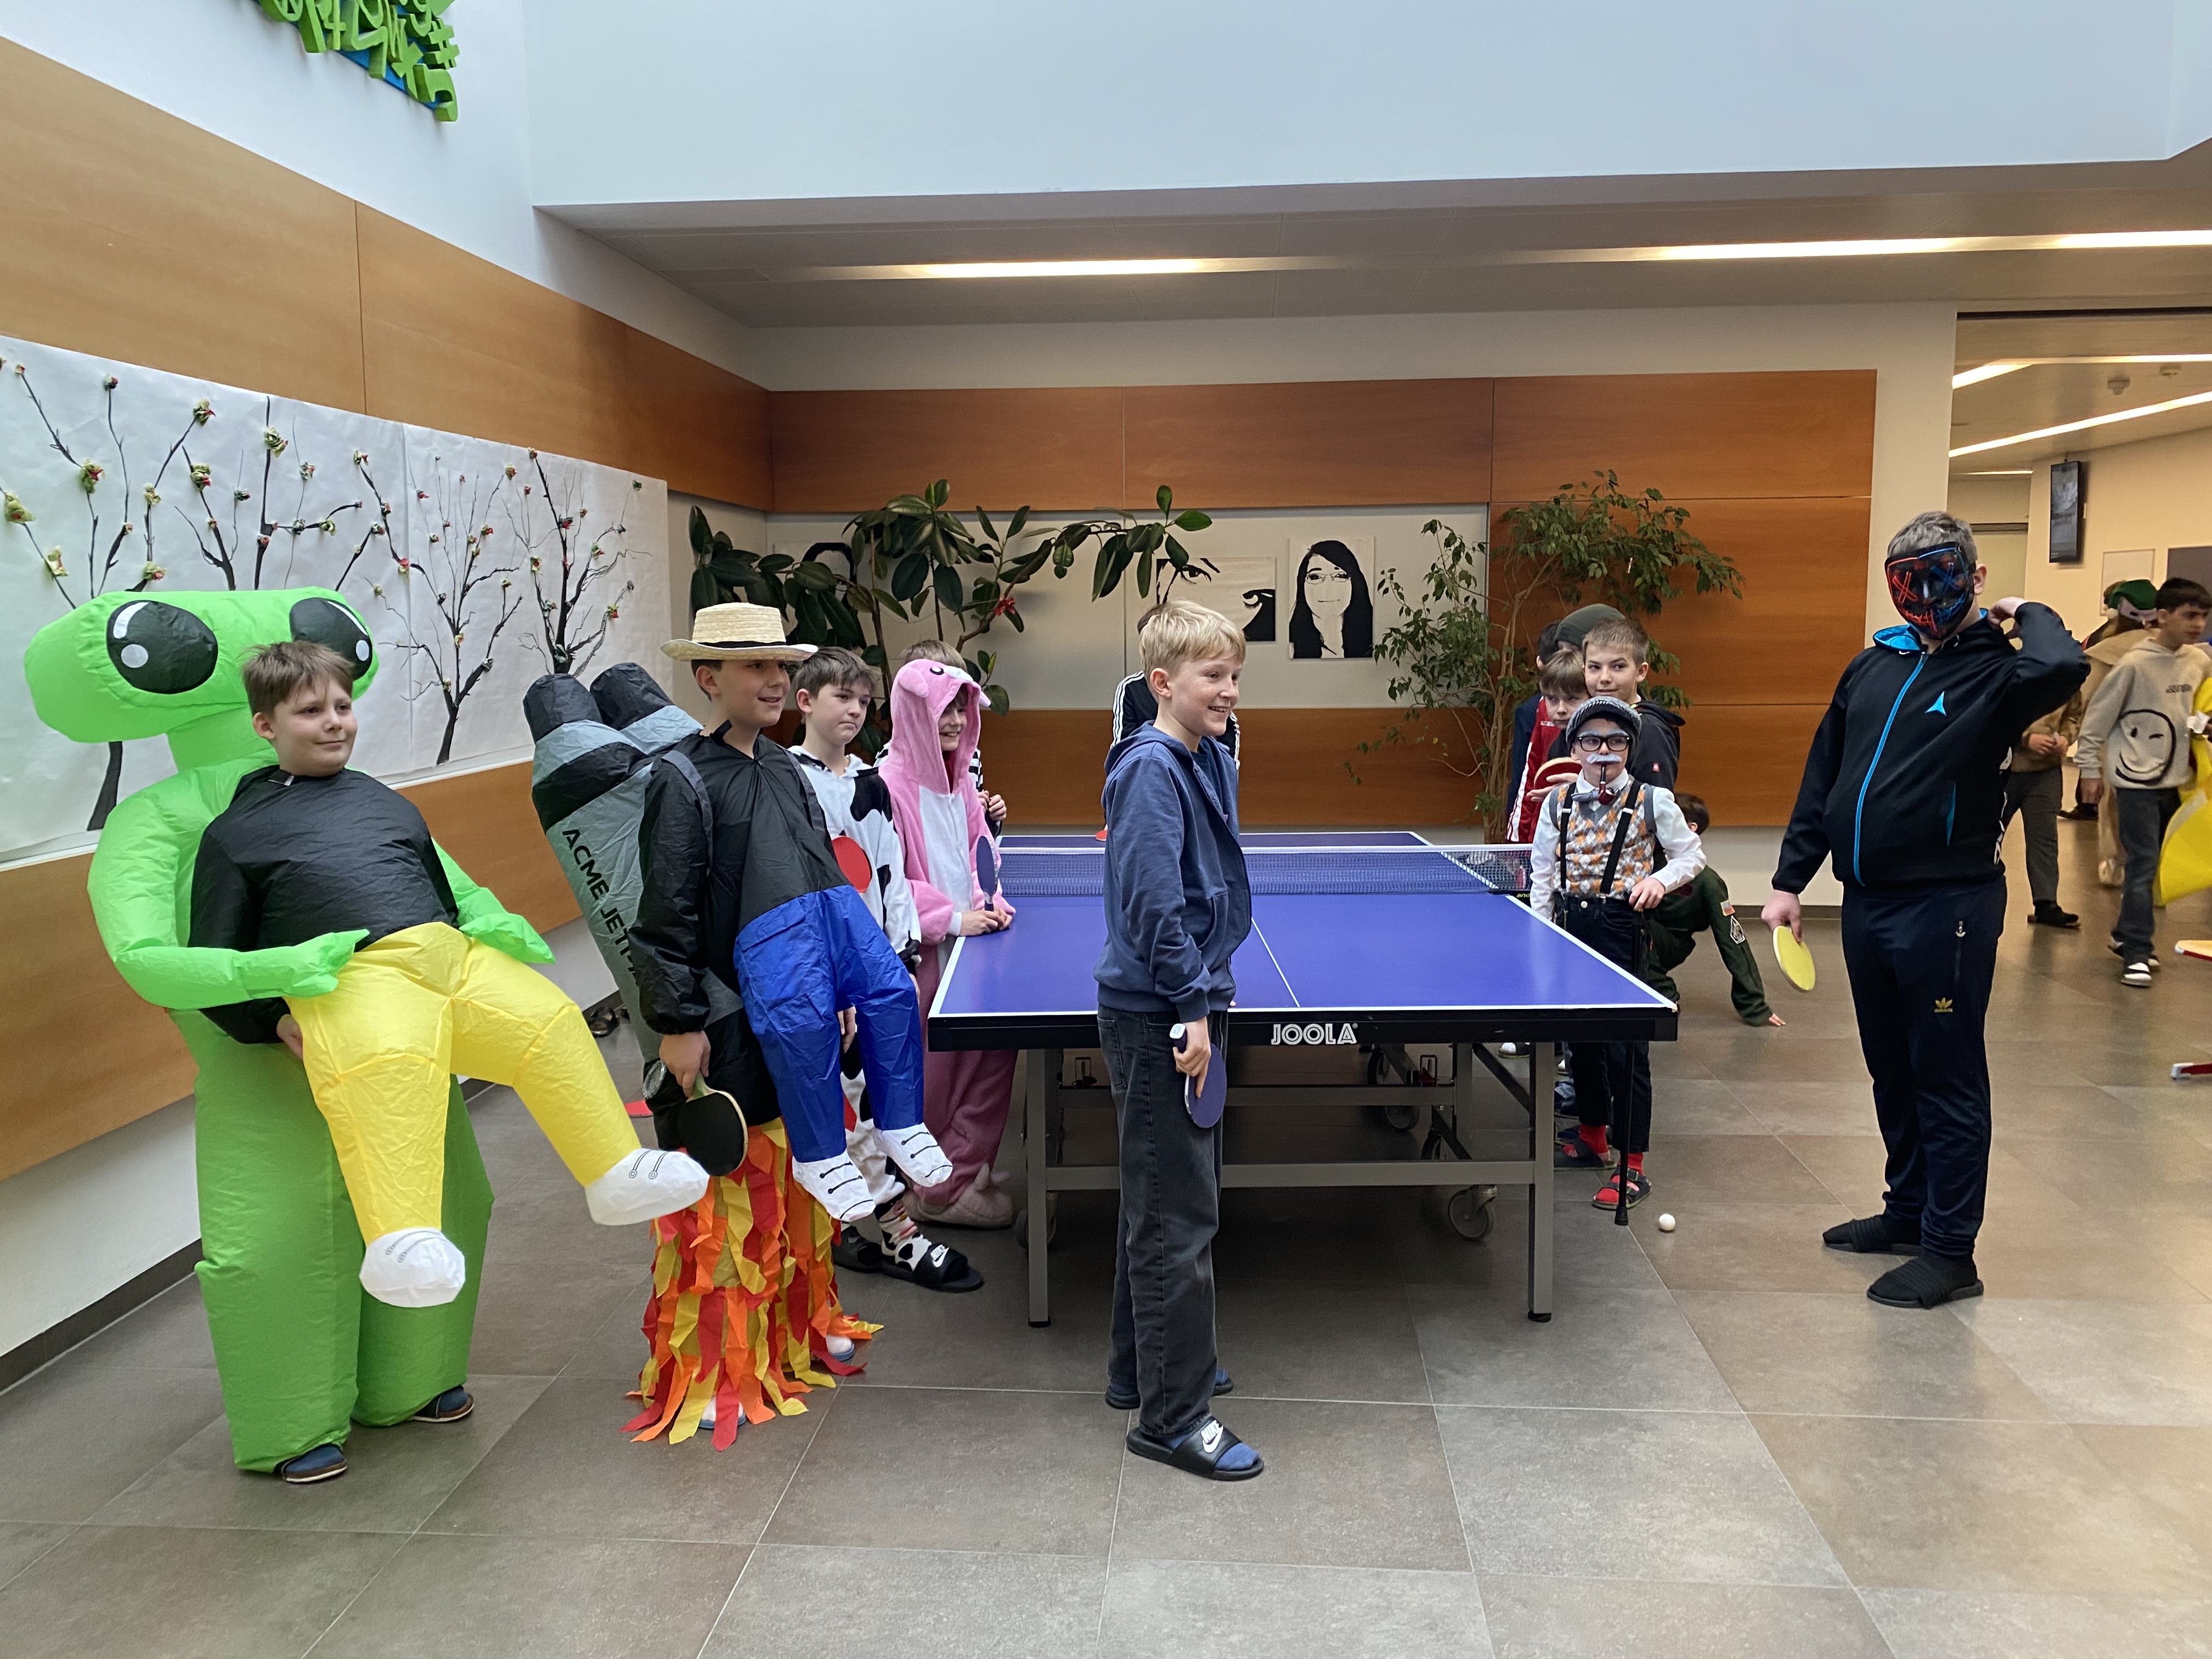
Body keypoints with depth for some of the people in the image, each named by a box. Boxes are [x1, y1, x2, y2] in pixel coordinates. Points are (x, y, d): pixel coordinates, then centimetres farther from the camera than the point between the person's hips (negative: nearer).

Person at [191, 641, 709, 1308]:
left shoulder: (388, 803, 26)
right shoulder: (236, 833, 11)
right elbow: (212, 966, 8)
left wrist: (489, 936, 19)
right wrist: (275, 1023, -5)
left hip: (450, 955, 6)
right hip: (352, 977, -6)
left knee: (550, 1022, -8)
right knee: (384, 1069, -35)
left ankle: (616, 1175, 3)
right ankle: (400, 1242, -41)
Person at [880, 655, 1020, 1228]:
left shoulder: (961, 780, 10)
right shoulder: (891, 784, -13)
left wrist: (989, 901, -1)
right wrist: (951, 918, -16)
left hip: (970, 943, 7)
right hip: (921, 953, -7)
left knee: (995, 1047, 5)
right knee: (936, 1072, 0)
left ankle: (967, 1170, 22)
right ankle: (942, 1191, 14)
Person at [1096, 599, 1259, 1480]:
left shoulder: (1209, 761, 10)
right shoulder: (1149, 770, -18)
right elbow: (1153, 901, -24)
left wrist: (1208, 991, 17)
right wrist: (1192, 1007, -22)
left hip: (1187, 1005, 10)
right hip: (1155, 1017, -10)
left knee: (1164, 1200, 20)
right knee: (1178, 1216, -2)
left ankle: (1144, 1365, 36)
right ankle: (1174, 1416, 9)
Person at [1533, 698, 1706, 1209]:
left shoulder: (1652, 801, -5)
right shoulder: (1558, 803, 5)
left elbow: (1691, 855, 4)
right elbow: (1542, 873, 10)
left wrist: (1660, 879, -14)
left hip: (1625, 925, -4)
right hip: (1572, 924, 5)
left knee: (1626, 1046, -6)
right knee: (1582, 1036, 15)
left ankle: (1632, 1167, 1)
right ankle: (1593, 1138, 32)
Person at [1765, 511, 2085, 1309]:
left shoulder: (1994, 670, -7)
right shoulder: (1872, 666, 11)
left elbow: (2061, 668, -32)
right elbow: (1822, 780, 14)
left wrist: (2029, 613, -10)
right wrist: (1791, 878, 11)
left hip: (1945, 907, -6)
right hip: (1867, 903, 6)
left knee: (1946, 1078, 1)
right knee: (1891, 1070, 17)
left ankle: (1949, 1251, 11)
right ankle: (1907, 1212, 32)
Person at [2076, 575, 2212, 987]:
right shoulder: (2135, 664, -14)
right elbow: (2096, 717, -9)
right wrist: (2090, 771, -7)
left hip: (2173, 778, 6)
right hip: (2137, 779, -6)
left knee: (2146, 865, 14)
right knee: (2143, 866, -8)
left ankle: (2128, 936, 26)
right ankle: (2137, 954, -5)